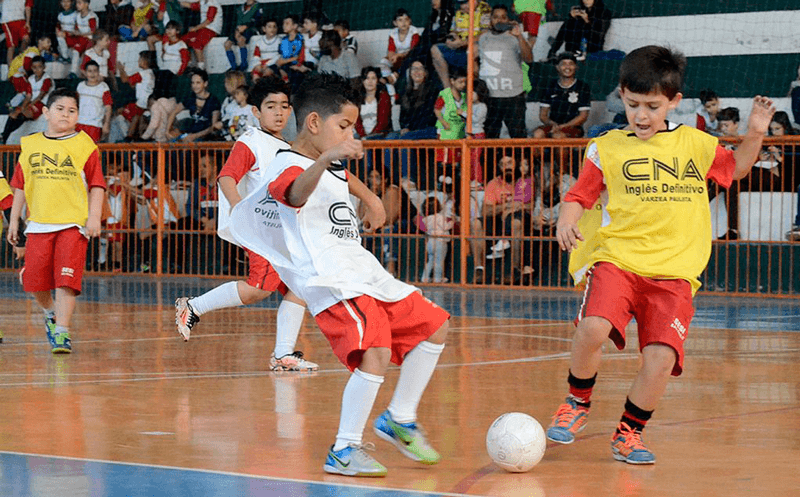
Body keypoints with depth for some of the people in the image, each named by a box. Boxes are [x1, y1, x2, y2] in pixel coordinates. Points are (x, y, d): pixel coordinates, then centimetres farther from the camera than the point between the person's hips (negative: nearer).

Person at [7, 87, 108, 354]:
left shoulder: (84, 145, 0)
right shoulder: (31, 145, 10)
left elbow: (97, 185, -1)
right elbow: (20, 186, 16)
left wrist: (94, 217, -10)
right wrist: (14, 220, 15)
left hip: (73, 224, -3)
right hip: (39, 224, 4)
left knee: (66, 279, -11)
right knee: (33, 280, 5)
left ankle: (62, 332, -8)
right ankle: (50, 312, 35)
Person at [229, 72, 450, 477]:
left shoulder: (332, 169, 21)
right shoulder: (290, 166, -10)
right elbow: (297, 192, -39)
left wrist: (370, 199, 37)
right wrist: (327, 157, -55)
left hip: (364, 275, 10)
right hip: (331, 283, -10)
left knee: (433, 325, 16)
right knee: (375, 351, -29)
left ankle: (399, 419, 24)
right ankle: (344, 451, -19)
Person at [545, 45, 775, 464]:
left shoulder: (694, 143, 12)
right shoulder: (606, 149, 7)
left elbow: (735, 169, 28)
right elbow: (578, 196, 11)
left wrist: (754, 134, 10)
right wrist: (566, 222, -10)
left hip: (673, 270, 1)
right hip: (617, 258, -1)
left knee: (661, 357, -15)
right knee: (592, 328, -28)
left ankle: (629, 433, 12)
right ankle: (578, 402, 3)